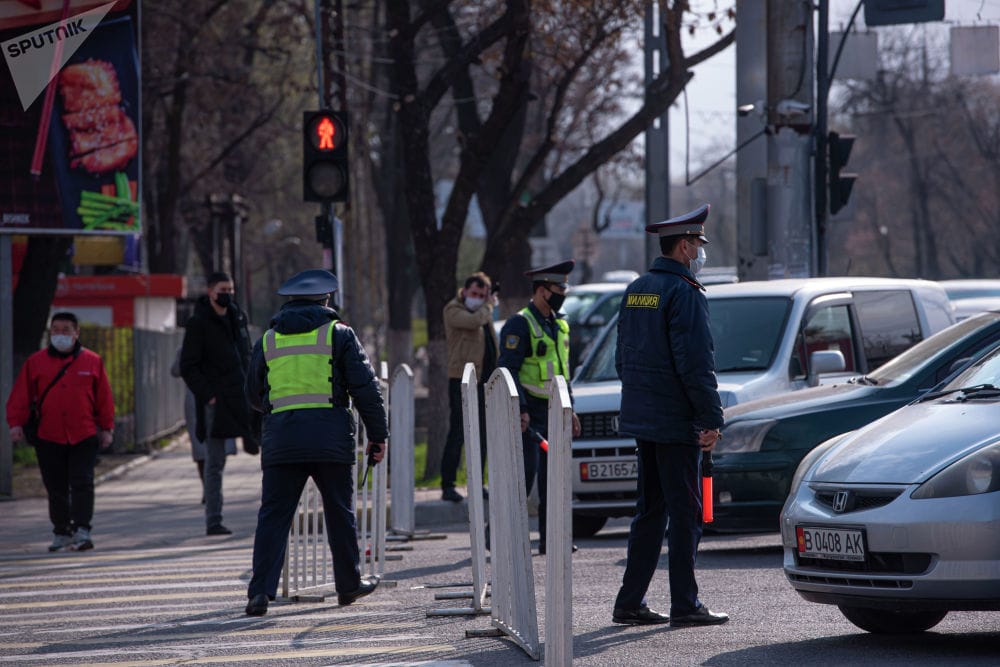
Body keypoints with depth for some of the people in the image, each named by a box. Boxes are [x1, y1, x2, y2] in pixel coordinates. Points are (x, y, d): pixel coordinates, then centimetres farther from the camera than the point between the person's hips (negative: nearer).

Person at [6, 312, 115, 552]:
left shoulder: (92, 361, 5)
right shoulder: (36, 362, 6)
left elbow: (104, 397, 7)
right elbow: (20, 395, 4)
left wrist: (107, 428, 5)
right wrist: (16, 423, -6)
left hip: (84, 436, -1)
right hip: (49, 438, 1)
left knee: (82, 484, -10)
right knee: (56, 488, 7)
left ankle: (82, 530, -12)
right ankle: (61, 533, 18)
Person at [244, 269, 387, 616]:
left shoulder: (268, 340, 12)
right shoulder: (339, 334, 4)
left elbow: (254, 395, 20)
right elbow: (366, 388, -1)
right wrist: (378, 435, 4)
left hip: (280, 440, 1)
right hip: (331, 438, -1)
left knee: (273, 515, 0)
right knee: (339, 513, 12)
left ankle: (261, 590, -11)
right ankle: (349, 584, 23)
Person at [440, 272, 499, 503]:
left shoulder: (482, 312, 18)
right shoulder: (454, 310, -5)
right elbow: (474, 321, -23)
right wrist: (488, 306, -8)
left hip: (485, 380, 8)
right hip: (462, 381, -8)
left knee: (481, 436, 11)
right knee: (458, 434, -10)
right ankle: (447, 486, -9)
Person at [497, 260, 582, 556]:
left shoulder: (560, 325, 16)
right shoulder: (519, 324, -11)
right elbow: (508, 370, -17)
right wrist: (520, 410, -23)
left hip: (553, 413, 8)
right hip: (529, 414, -8)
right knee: (524, 474, -10)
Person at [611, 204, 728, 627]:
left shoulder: (636, 290, 14)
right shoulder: (684, 293, -14)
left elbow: (623, 357, 19)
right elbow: (695, 362, -19)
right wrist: (712, 419, -16)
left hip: (642, 417, 9)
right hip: (676, 420, -9)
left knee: (651, 509, 12)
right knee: (685, 512, -3)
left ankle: (631, 603, 12)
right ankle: (685, 605, -2)